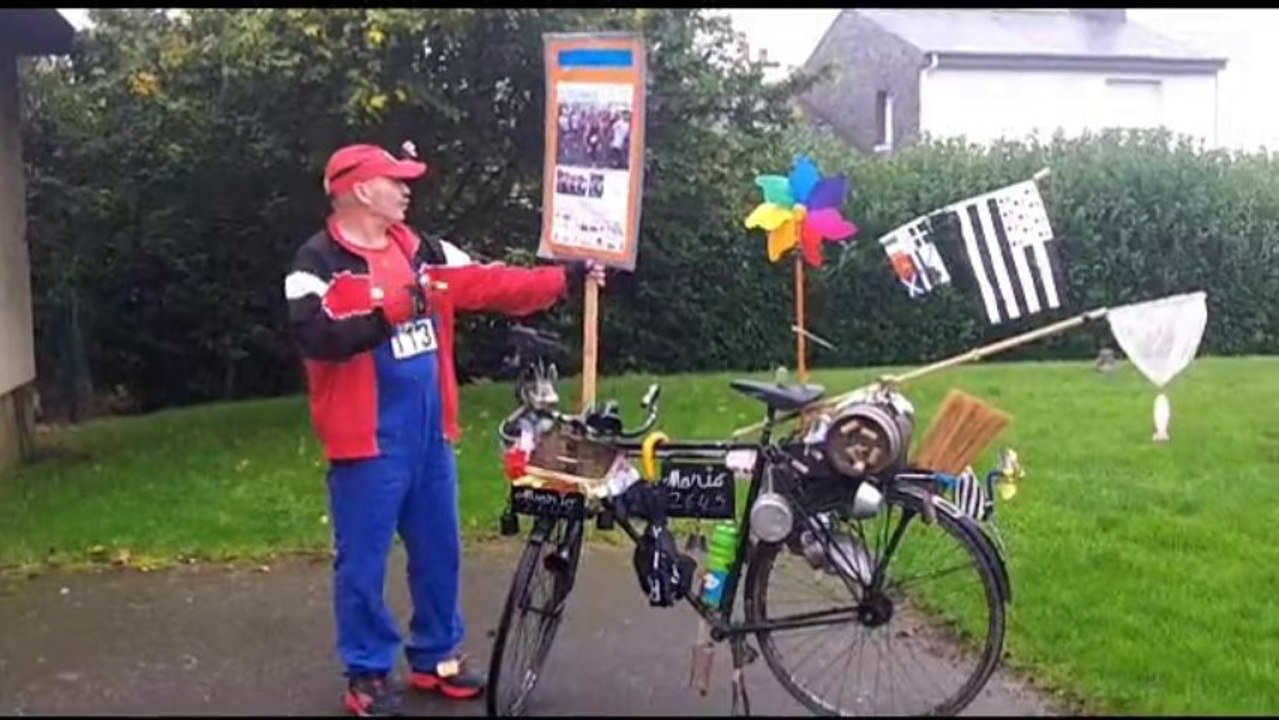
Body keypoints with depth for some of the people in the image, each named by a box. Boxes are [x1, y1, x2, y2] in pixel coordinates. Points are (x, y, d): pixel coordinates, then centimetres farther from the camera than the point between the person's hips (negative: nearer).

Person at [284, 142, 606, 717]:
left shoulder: (421, 252, 11)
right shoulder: (319, 262, -9)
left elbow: (490, 284, 10)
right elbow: (314, 337, -22)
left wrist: (565, 279, 6)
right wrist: (390, 312, -27)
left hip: (429, 434, 7)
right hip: (368, 440, -7)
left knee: (439, 552, 15)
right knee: (363, 560, 3)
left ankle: (437, 658, 30)